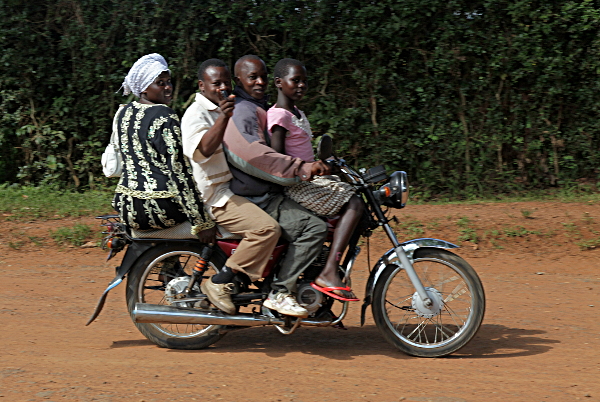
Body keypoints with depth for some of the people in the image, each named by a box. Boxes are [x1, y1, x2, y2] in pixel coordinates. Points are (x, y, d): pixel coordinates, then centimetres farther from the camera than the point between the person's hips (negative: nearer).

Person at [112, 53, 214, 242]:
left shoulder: (125, 113, 11)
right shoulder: (163, 115, -14)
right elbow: (178, 169, -19)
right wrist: (201, 222, -20)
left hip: (127, 208, 9)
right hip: (158, 209, -8)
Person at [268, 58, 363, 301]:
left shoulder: (298, 114, 19)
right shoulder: (279, 115, -12)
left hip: (306, 180, 10)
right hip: (293, 184, -10)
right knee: (353, 204, -19)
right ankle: (328, 274, -27)